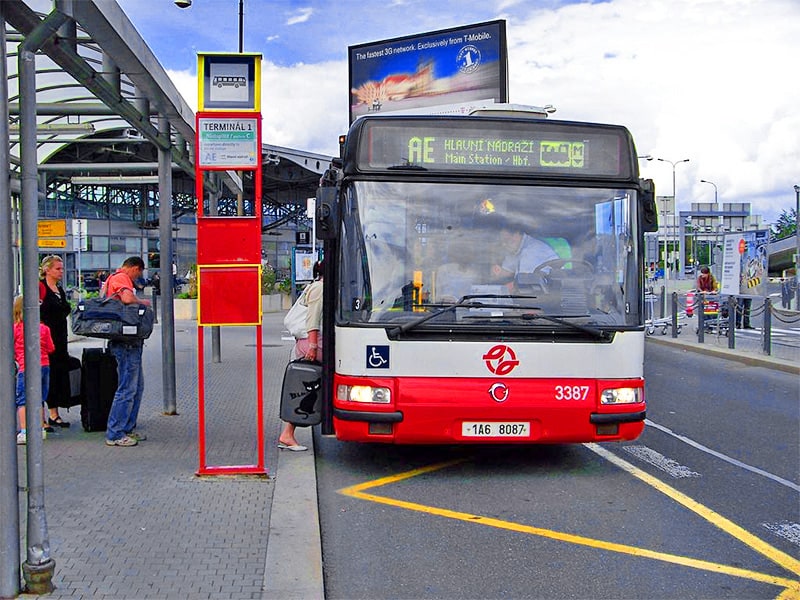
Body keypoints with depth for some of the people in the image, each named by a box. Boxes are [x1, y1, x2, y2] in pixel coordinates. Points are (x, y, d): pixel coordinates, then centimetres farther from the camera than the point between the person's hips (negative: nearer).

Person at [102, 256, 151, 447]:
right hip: (126, 343, -11)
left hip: (130, 342, 11)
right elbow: (128, 299, -29)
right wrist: (143, 302, -11)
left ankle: (128, 429, 24)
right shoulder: (122, 278, -11)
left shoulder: (113, 278, 21)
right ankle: (115, 434, -3)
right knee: (127, 388, -8)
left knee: (137, 386, 17)